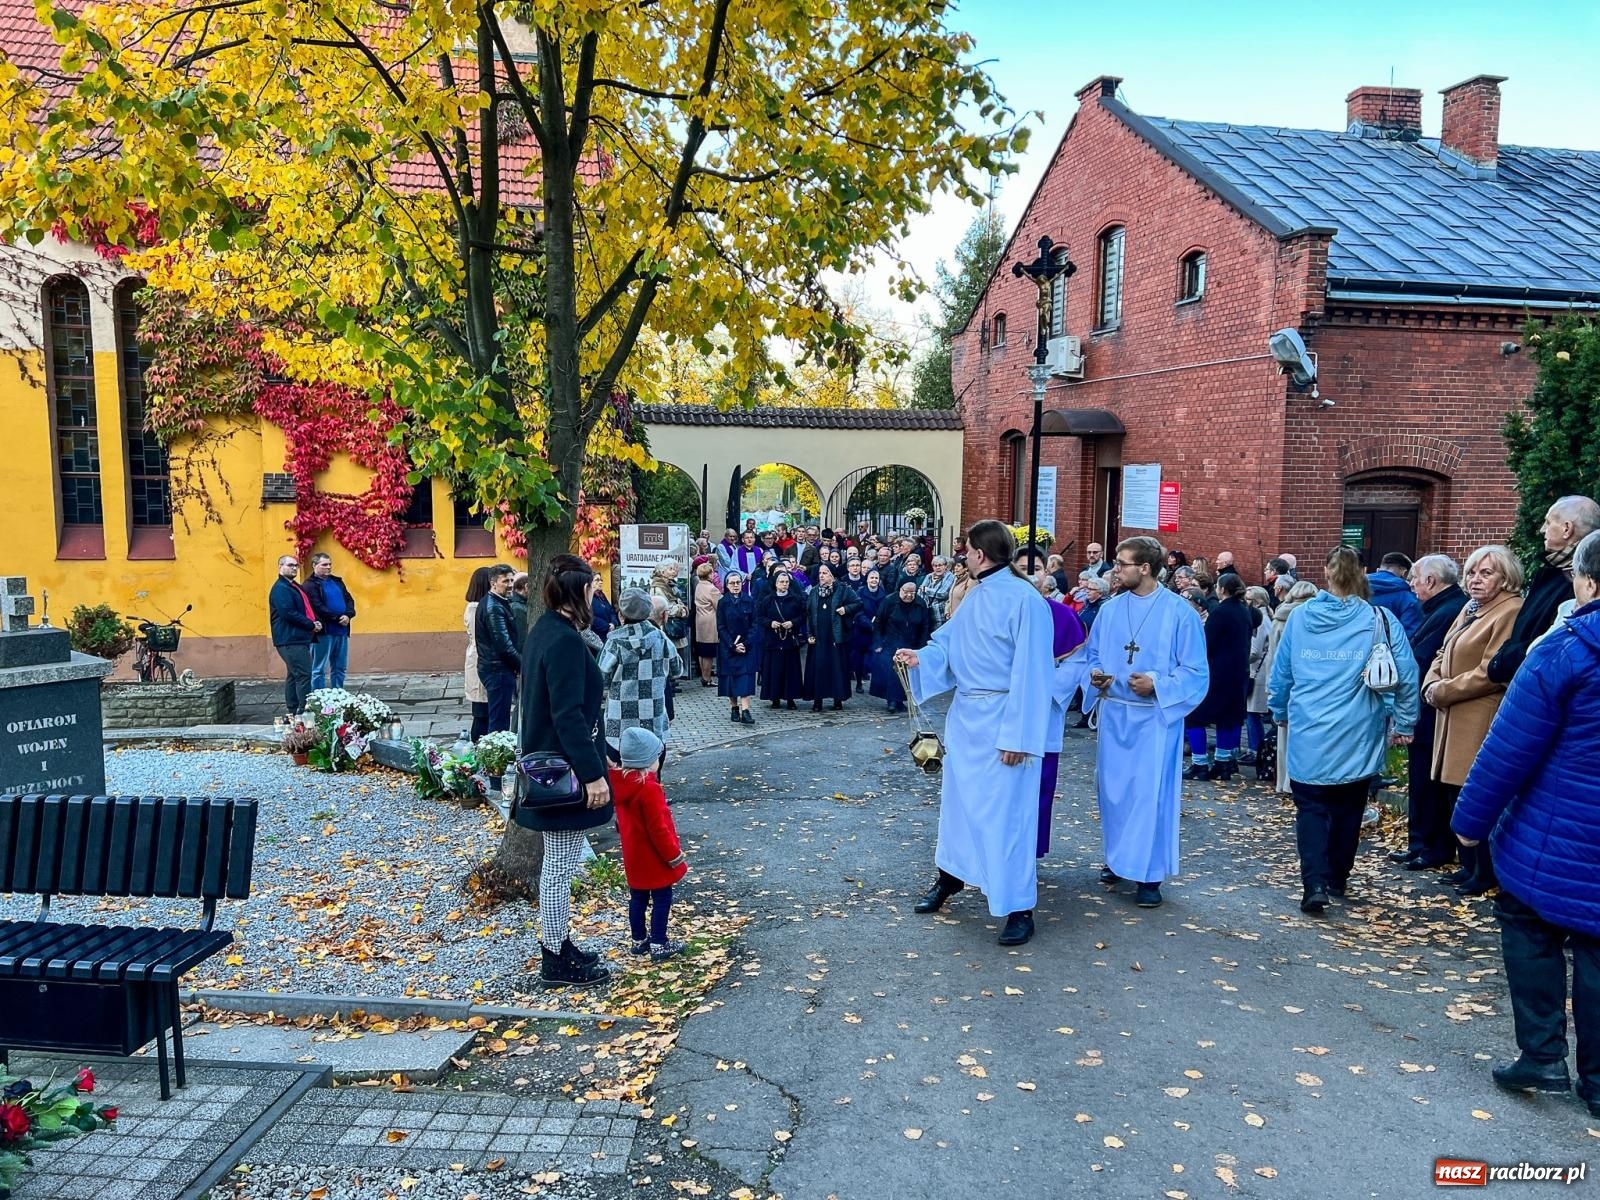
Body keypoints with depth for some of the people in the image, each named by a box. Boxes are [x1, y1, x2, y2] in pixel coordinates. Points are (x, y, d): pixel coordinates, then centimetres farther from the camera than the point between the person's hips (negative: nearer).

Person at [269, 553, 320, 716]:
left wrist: (316, 622, 5)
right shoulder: (280, 589, -11)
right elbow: (289, 613, -20)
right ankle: (304, 713, -15)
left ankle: (293, 712, 17)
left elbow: (307, 608, 25)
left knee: (294, 675, 12)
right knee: (303, 675, -14)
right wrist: (311, 625, -14)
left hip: (300, 638, 10)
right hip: (290, 640, -10)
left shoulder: (295, 587, 20)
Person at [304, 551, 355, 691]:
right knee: (319, 669, 0)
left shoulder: (337, 581, 18)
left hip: (341, 631, 7)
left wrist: (348, 615, -6)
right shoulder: (310, 585, -5)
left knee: (340, 667, 11)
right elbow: (318, 607, -14)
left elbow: (349, 599, 13)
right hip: (323, 632, -7)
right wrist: (338, 618, -16)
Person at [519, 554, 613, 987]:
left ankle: (557, 943, 32)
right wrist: (592, 774, -24)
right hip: (565, 770, -10)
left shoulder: (545, 630, 9)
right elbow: (568, 716, -25)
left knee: (558, 862, 20)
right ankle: (556, 958, 14)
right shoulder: (565, 640, -22)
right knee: (562, 864, 2)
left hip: (549, 762, 10)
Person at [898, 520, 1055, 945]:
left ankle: (1019, 907, 10)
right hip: (965, 716, 8)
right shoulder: (974, 596, 8)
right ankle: (950, 877, 37)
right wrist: (920, 658, -4)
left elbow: (1029, 672, -19)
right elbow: (949, 643, 17)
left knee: (1006, 810, -2)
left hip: (1002, 719, -8)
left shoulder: (1024, 599, -17)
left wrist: (1018, 735, -21)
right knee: (957, 798, 18)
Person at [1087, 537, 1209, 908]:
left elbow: (1196, 672, -8)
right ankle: (1118, 859, 29)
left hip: (1154, 717, -5)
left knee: (1151, 793, -3)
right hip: (1113, 714, 5)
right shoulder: (1110, 609, 5)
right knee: (1112, 788, 12)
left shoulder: (1179, 612, -9)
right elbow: (1094, 655, 15)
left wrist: (1156, 684, -22)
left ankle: (1150, 874, 8)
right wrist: (1095, 675, -7)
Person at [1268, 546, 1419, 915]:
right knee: (1347, 809, 17)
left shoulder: (1299, 617, 0)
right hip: (1357, 737, 0)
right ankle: (1337, 879, 28)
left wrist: (1280, 714, 23)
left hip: (1308, 736, 0)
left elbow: (1280, 674, 8)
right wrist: (1404, 723, 7)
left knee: (1311, 809, 5)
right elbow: (1407, 675, -5)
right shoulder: (1380, 620, -4)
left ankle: (1315, 885, -10)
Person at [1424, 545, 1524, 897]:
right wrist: (1431, 685, 0)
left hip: (1480, 722, -9)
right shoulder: (1470, 608, 16)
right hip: (1453, 719, 9)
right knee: (1453, 795, 13)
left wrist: (1442, 691, -12)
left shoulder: (1511, 612, -12)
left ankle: (1485, 874, 11)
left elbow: (1490, 673, -19)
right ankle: (1469, 865, 25)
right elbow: (1444, 654, 19)